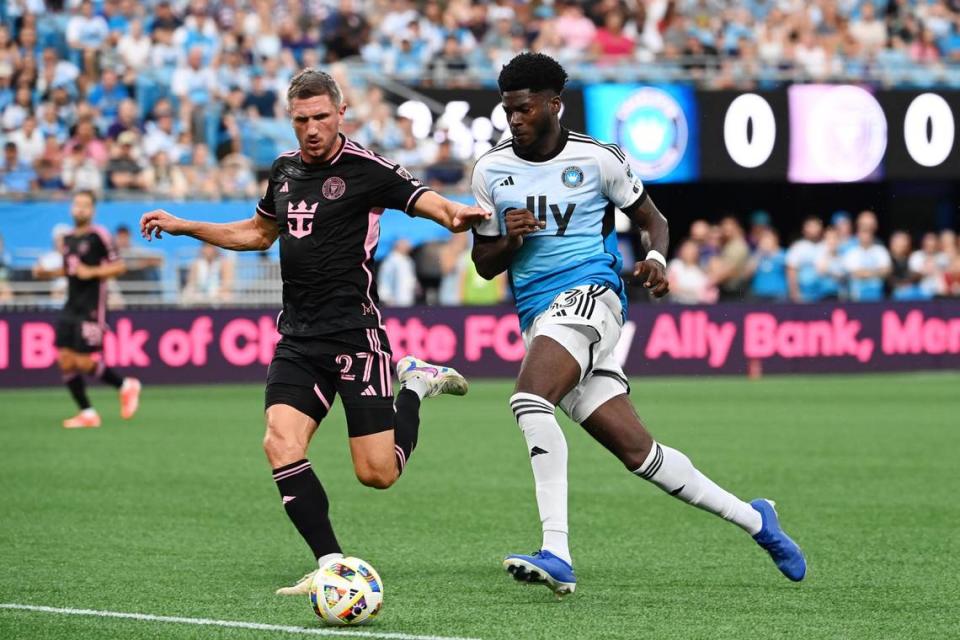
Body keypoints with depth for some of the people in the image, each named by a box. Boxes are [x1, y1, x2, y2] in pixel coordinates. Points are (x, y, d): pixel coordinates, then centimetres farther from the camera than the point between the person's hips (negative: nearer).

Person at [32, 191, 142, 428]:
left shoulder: (99, 235, -9)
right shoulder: (68, 238, 12)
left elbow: (119, 267, -9)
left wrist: (91, 272, -20)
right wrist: (46, 272, 9)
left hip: (91, 308, -7)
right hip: (71, 307, 7)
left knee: (84, 363, -11)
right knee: (65, 361, -1)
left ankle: (126, 385, 13)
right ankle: (87, 413, 8)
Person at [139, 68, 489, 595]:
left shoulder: (367, 169, -8)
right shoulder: (284, 170, 12)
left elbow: (433, 205, -16)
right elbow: (259, 232, 30)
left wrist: (458, 214, -39)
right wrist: (181, 227, 26)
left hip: (353, 330, -5)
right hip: (297, 337, 5)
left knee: (377, 473, -5)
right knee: (280, 444, -17)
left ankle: (416, 384, 24)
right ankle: (331, 566, -9)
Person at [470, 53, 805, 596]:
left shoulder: (598, 159, 0)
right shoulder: (491, 171, 10)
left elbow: (652, 217, 12)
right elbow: (484, 265, 16)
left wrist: (656, 258, -9)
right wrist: (510, 239, -6)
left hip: (590, 295, -5)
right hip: (538, 320, 5)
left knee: (529, 399, -31)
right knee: (636, 450, 1)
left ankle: (557, 554, -35)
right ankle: (753, 518, 18)